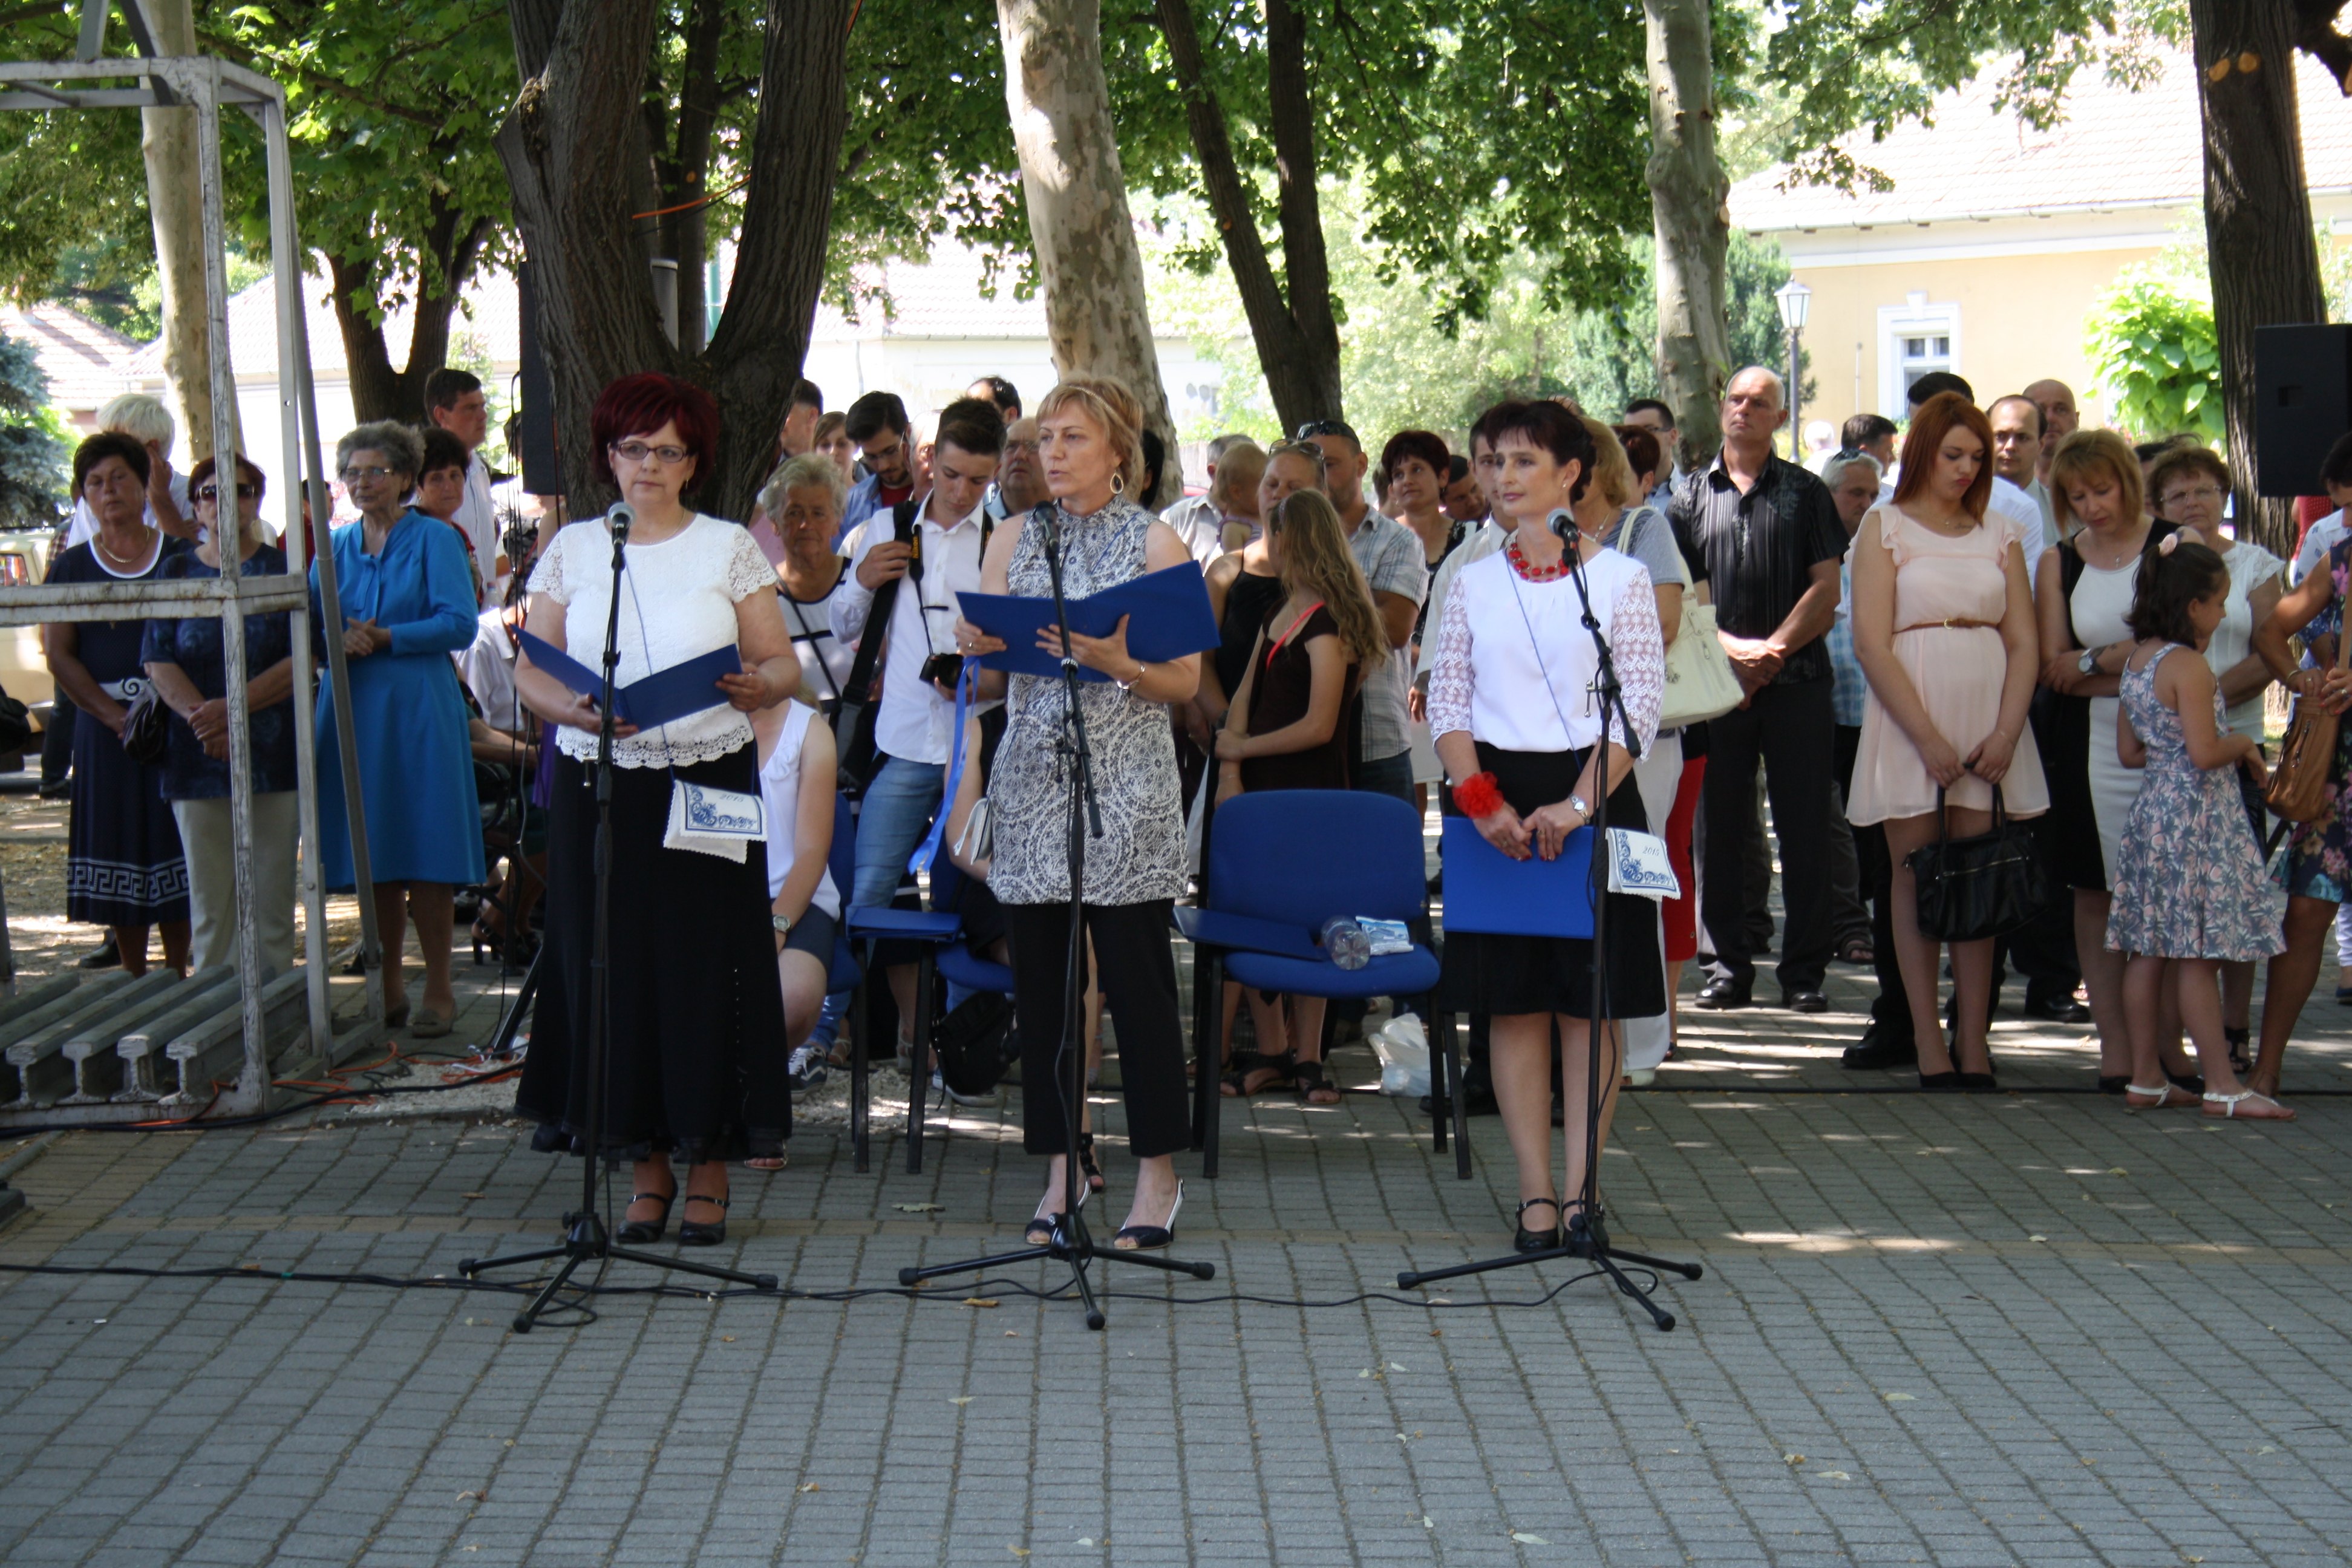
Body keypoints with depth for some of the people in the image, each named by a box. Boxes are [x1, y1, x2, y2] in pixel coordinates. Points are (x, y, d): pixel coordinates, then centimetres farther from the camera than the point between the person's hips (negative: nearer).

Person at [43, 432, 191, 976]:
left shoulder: (179, 557, 5)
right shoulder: (72, 567, 6)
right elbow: (58, 653, 0)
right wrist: (114, 715, -12)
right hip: (104, 727, 1)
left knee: (174, 850, -1)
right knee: (118, 852, 2)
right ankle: (136, 987, 10)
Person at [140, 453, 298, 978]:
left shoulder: (284, 570, 5)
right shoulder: (175, 573, 10)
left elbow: (301, 660, -5)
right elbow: (159, 663, 2)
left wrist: (234, 708, -15)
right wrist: (202, 719, -14)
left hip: (273, 755, -1)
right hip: (198, 758, 1)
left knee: (272, 894, 0)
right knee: (209, 900, 1)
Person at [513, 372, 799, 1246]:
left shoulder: (729, 549, 6)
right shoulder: (572, 551, 8)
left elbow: (783, 665, 4)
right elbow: (530, 672, 6)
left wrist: (758, 686, -19)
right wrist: (575, 709, -15)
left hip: (709, 784, -1)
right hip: (599, 788, 1)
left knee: (706, 969, -2)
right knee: (616, 970, 1)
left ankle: (710, 1172, 7)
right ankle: (647, 1169, 11)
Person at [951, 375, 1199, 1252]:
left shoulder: (1154, 543, 2)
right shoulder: (1014, 544, 13)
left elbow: (1186, 682, -2)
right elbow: (990, 684, 11)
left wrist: (1114, 661, -19)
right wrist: (979, 653, -11)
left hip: (1126, 792, -4)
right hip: (1031, 785, 4)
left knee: (1137, 982, -3)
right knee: (1039, 982, 4)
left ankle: (1157, 1176, 5)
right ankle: (1062, 1169, 13)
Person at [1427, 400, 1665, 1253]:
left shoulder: (1621, 578, 0)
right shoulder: (1472, 583, 9)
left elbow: (1639, 709, -6)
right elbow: (1447, 703, 6)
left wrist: (1578, 804, -17)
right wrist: (1480, 800, -10)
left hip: (1594, 792, -2)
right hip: (1498, 796, 2)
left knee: (1591, 1001, -1)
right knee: (1513, 1000, 1)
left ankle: (1580, 1186, 5)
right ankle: (1536, 1192, 4)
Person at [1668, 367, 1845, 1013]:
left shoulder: (1806, 493, 9)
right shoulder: (1692, 498, 11)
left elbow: (1826, 589, 2)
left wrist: (1774, 649, -9)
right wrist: (1732, 649, -8)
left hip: (1797, 682, -1)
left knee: (1804, 832, -2)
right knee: (1721, 831, 3)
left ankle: (1804, 971, 2)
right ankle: (1730, 964, 11)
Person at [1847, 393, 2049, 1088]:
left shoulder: (2000, 534, 14)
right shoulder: (1885, 527, 4)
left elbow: (2024, 642, 9)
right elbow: (1871, 645, -5)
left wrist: (2006, 733, -6)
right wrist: (1928, 738, -12)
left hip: (1990, 725, 3)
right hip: (1909, 722, -3)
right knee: (1916, 880, -2)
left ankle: (1974, 1040, 3)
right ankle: (1928, 1041, 0)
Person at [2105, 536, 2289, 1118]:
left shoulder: (2136, 660, 11)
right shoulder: (2190, 668, -16)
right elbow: (2206, 752, -21)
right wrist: (2243, 743, -3)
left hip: (2153, 807, 9)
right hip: (2198, 816, -9)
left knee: (2148, 950, 10)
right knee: (2199, 956, -6)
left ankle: (2146, 1078, 14)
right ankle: (2222, 1086, -3)